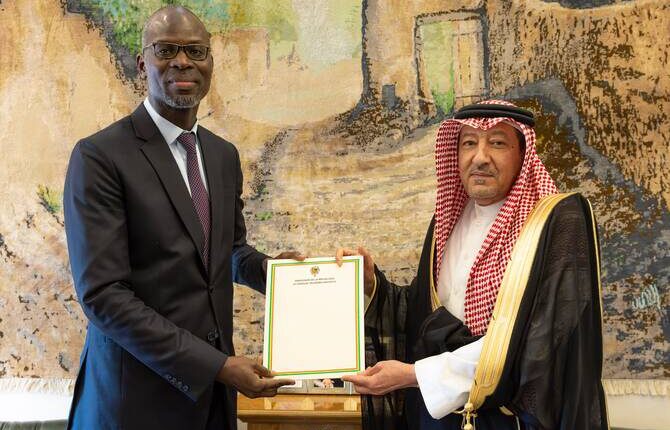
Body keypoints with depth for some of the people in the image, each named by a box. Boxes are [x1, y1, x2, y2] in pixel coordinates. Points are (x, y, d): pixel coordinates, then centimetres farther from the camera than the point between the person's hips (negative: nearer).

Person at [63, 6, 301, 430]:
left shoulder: (224, 155, 8)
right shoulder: (100, 156, -13)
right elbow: (102, 294, -18)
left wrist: (266, 268, -3)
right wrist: (216, 365, -21)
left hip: (213, 385, 6)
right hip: (139, 392, -6)